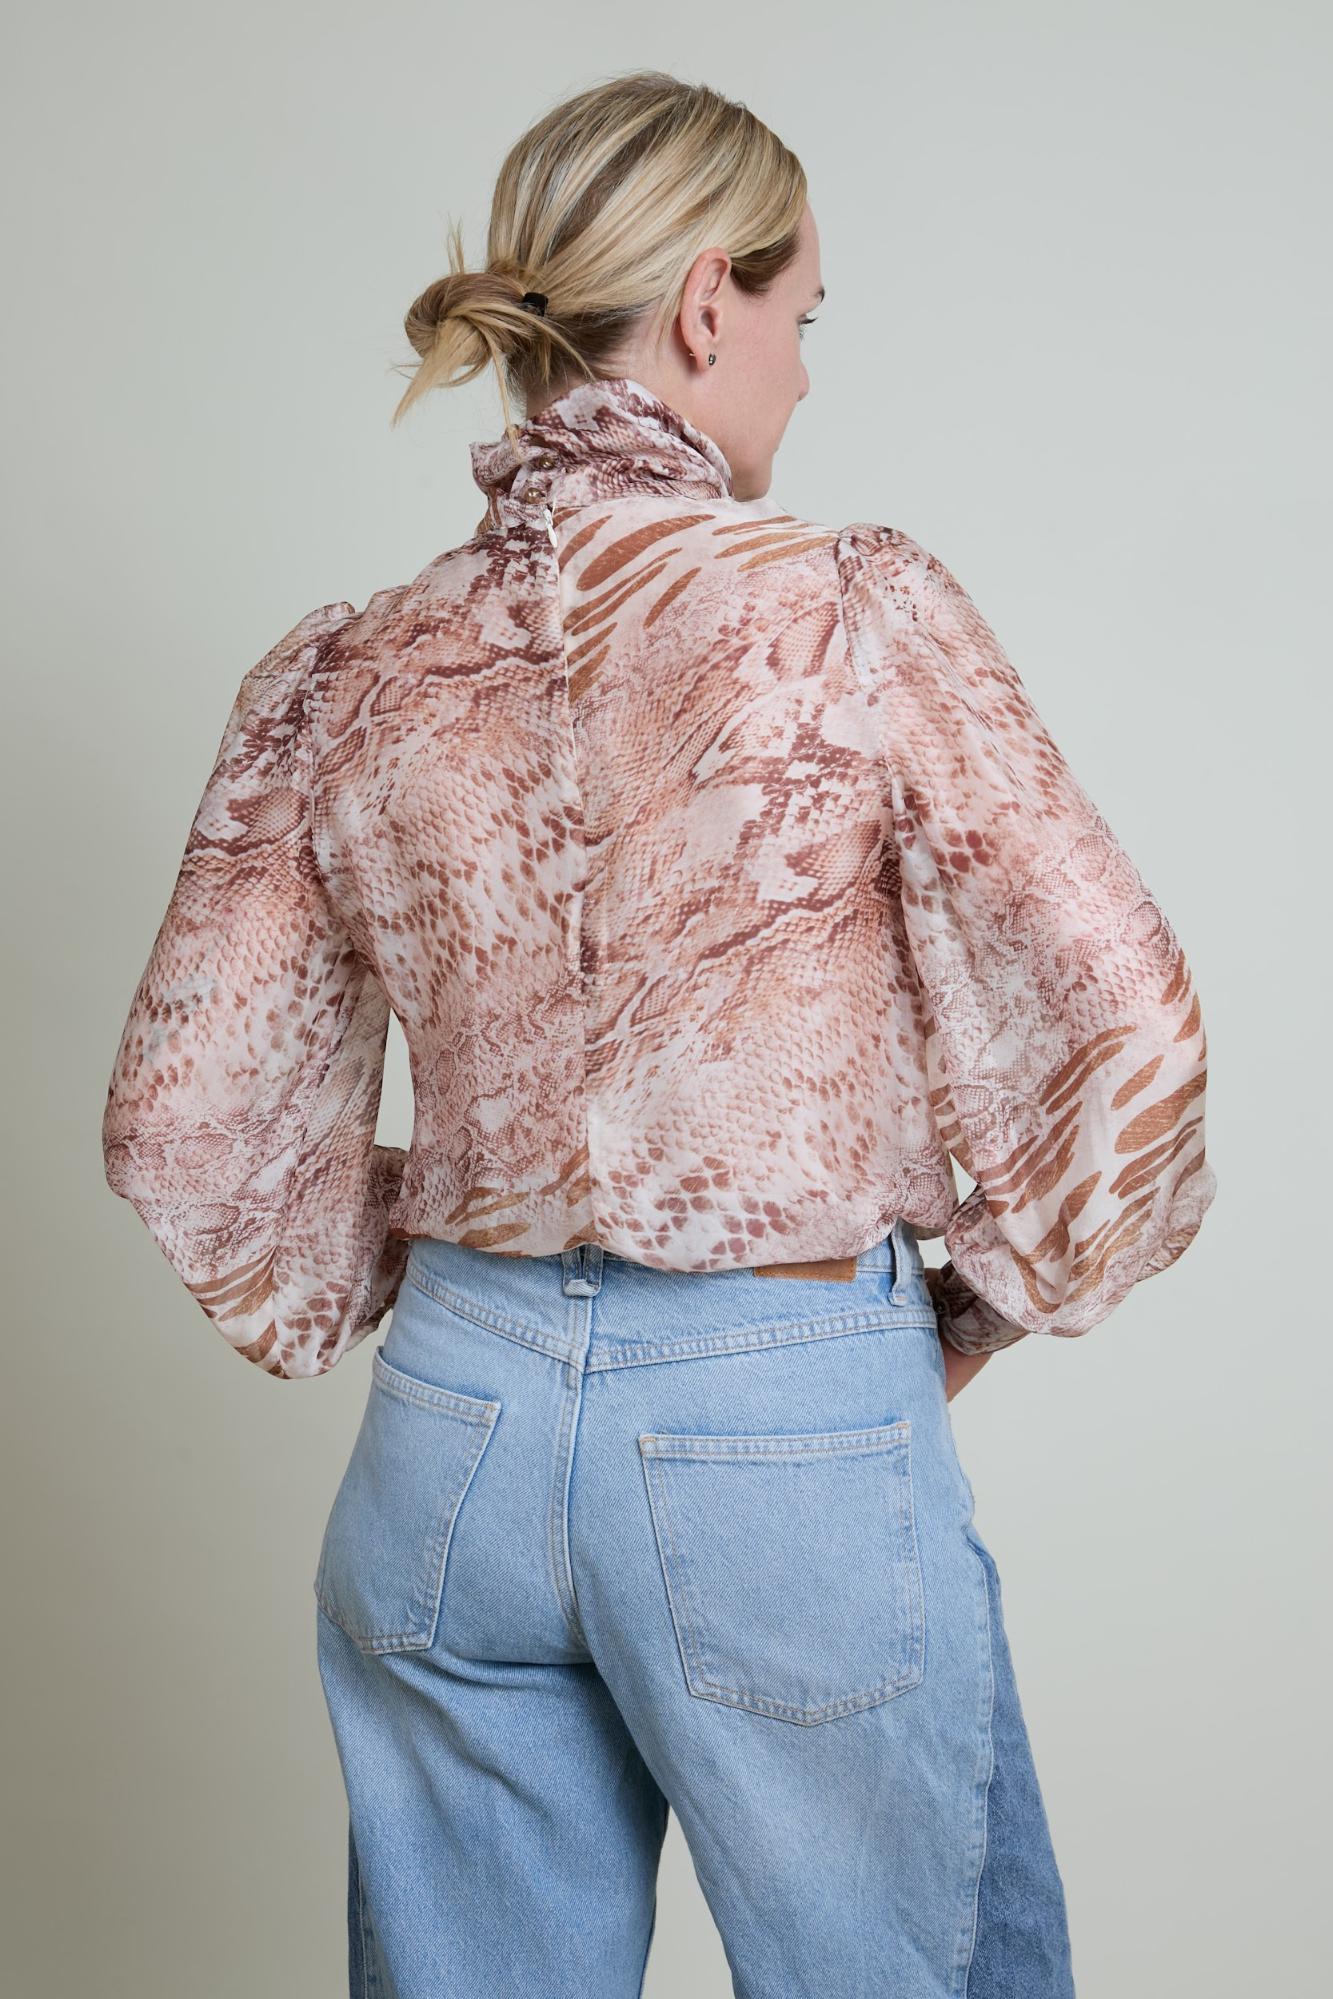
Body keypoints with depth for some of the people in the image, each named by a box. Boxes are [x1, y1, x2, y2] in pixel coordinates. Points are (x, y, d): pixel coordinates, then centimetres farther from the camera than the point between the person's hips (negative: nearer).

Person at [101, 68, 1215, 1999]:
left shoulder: (344, 677, 0)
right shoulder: (854, 610, -12)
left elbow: (186, 1117, 2)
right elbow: (1120, 1027, -12)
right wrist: (982, 1313, 3)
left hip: (456, 1423, 4)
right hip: (791, 1430, -4)